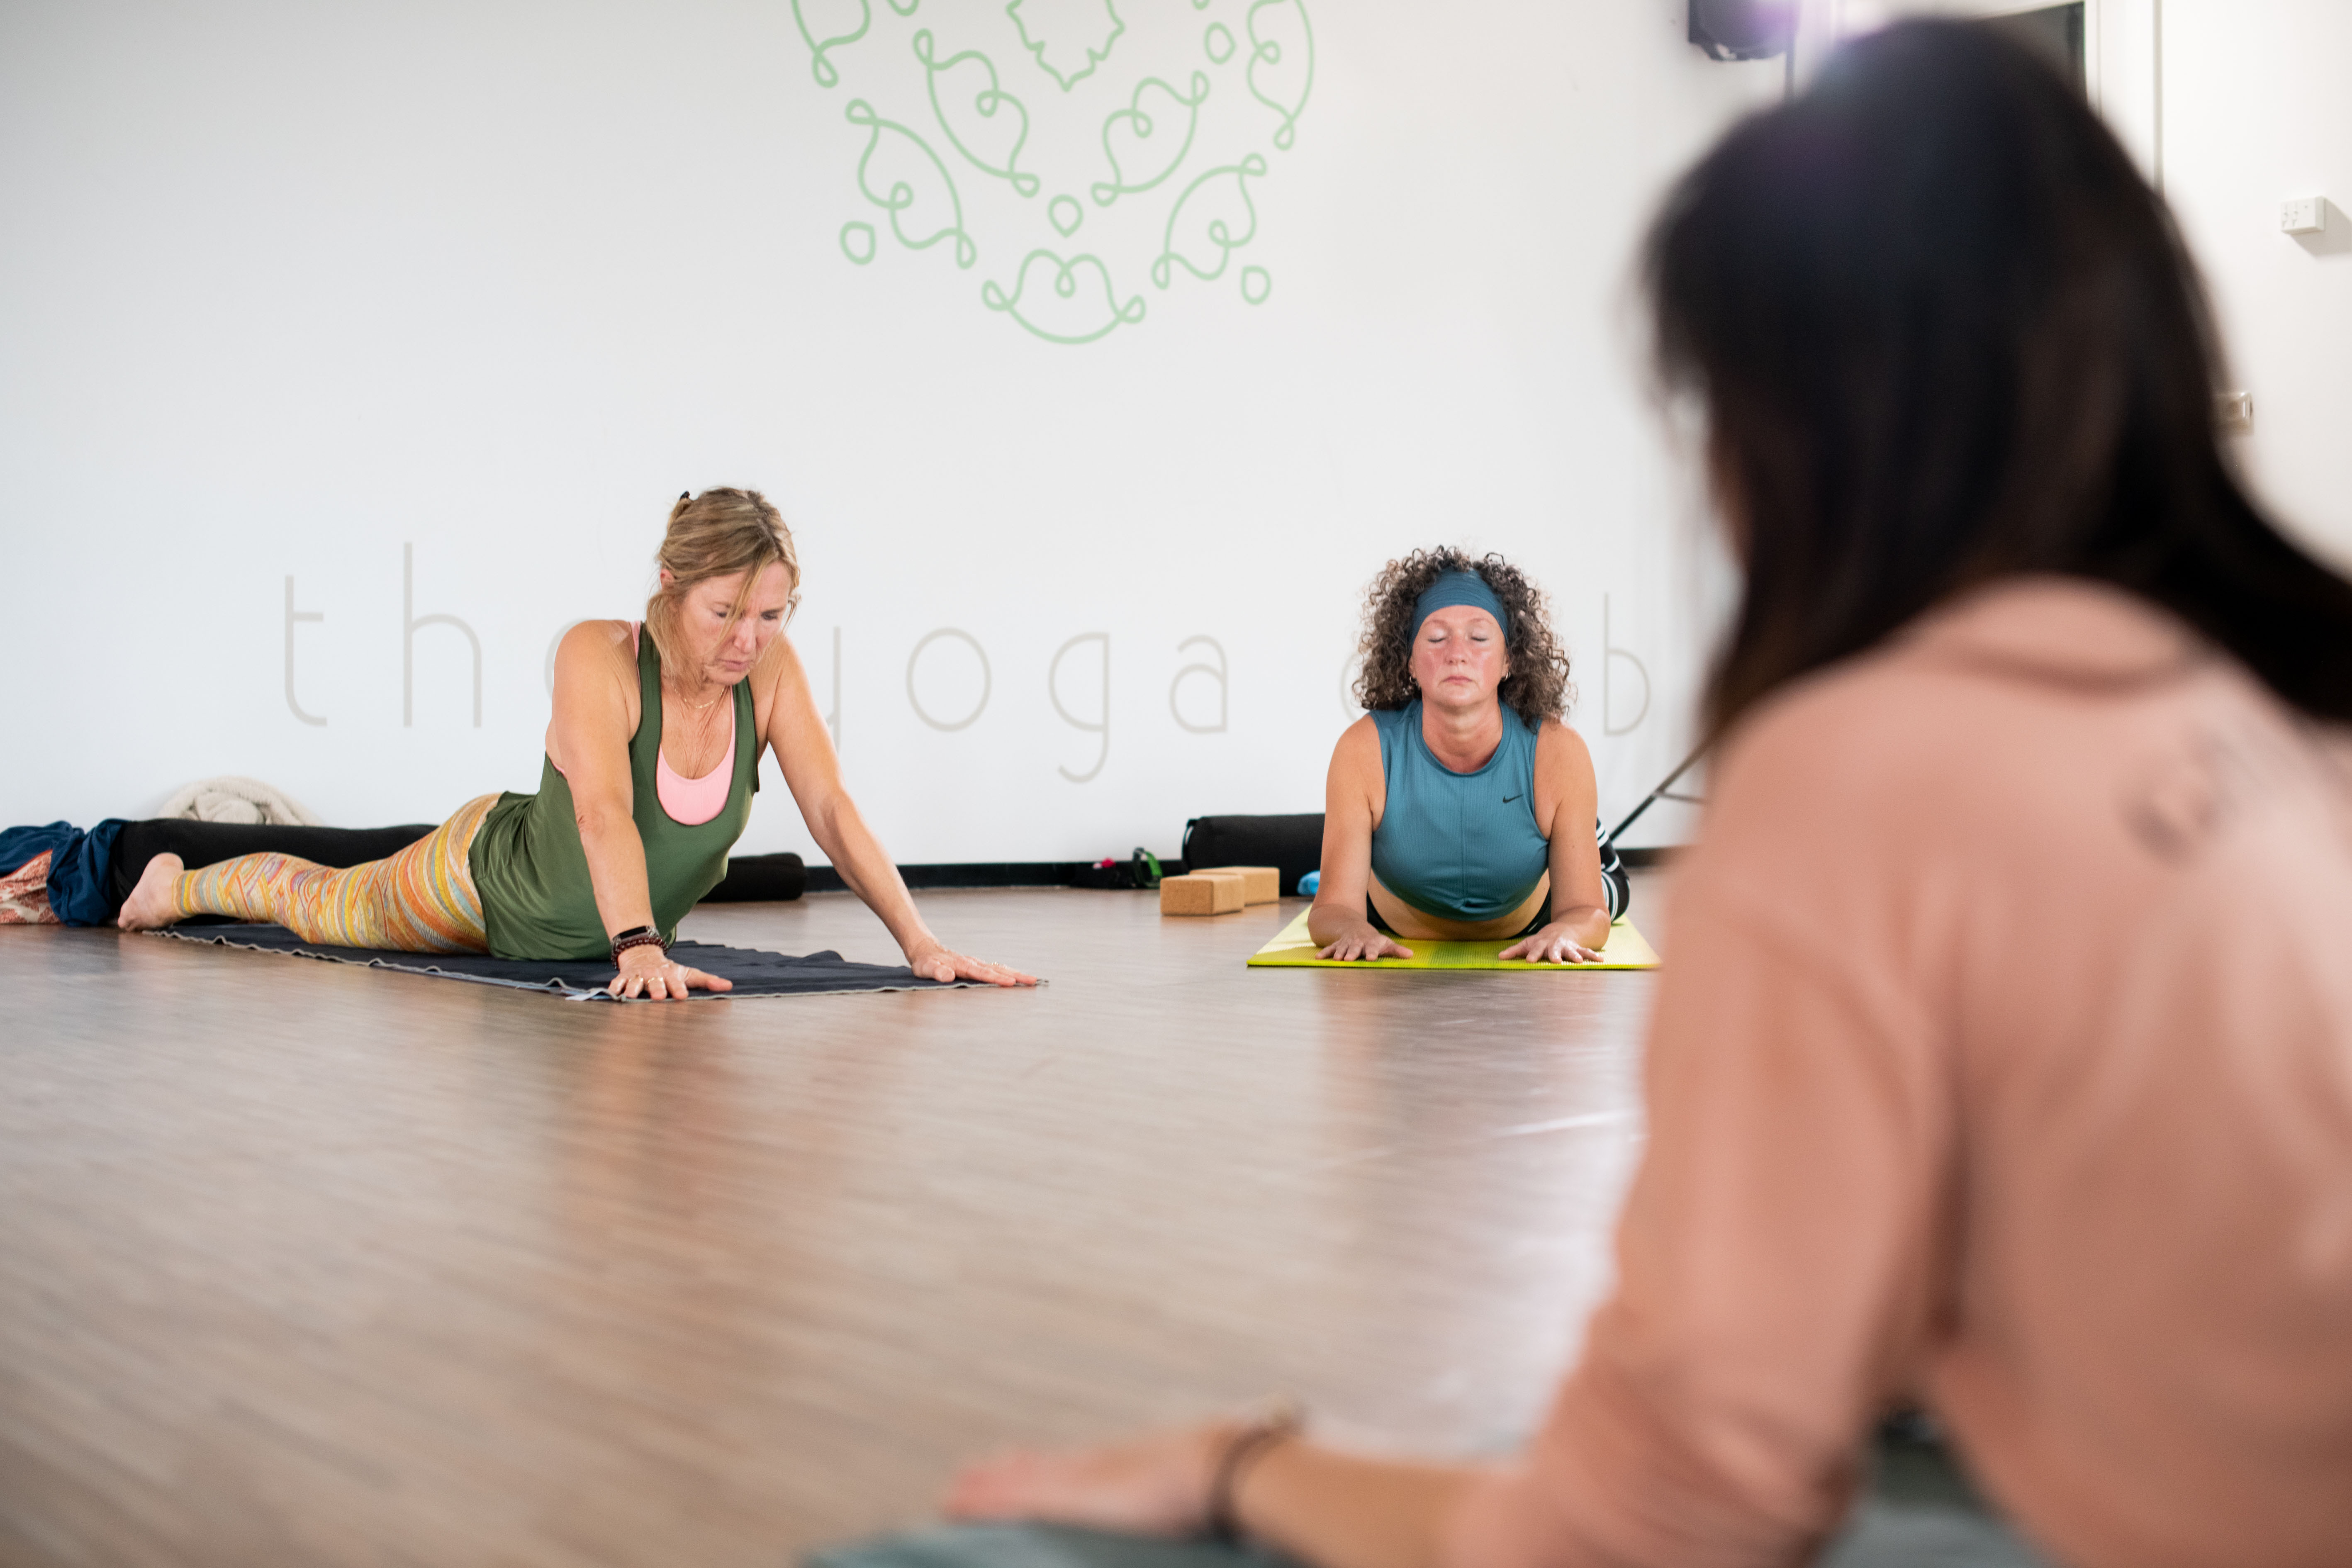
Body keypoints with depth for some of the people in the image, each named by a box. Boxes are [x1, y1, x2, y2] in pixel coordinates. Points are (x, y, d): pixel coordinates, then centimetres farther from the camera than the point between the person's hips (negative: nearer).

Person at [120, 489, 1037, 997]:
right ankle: (180, 883, 54)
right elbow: (603, 812, -48)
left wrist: (919, 942, -35)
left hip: (611, 927, 5)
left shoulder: (771, 670, -24)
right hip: (488, 883, -5)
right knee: (319, 908, 22)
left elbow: (832, 810, -26)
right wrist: (640, 950, -62)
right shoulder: (599, 656, -36)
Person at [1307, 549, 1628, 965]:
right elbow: (1333, 907, -35)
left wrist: (1564, 932, -55)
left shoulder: (1558, 752, -36)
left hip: (1526, 932, 0)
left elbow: (1586, 910, -30)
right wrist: (1354, 931, -59)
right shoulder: (1365, 750, -37)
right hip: (1396, 934, 0)